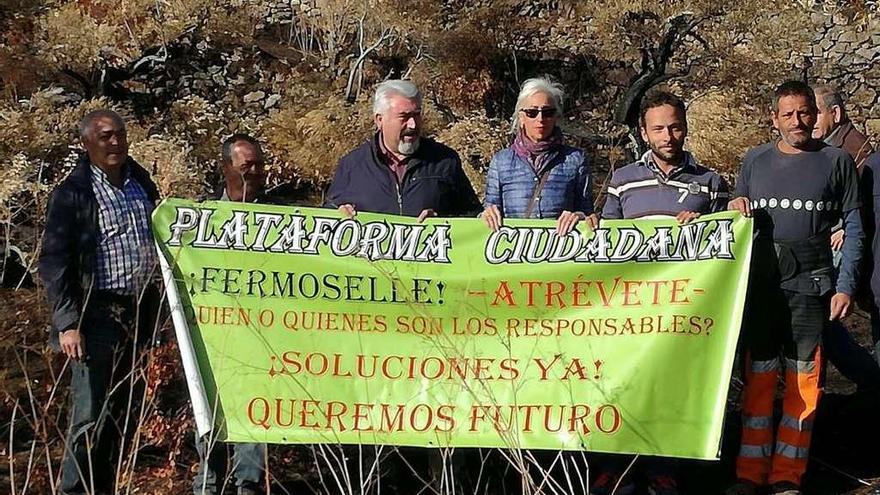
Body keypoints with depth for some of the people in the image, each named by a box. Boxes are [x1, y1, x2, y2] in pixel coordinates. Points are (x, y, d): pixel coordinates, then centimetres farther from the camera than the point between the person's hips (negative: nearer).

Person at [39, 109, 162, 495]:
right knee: (89, 418, -8)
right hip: (97, 315, -6)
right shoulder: (72, 194, -6)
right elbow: (54, 262, -10)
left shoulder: (142, 184, 11)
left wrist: (152, 310, 13)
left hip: (138, 313, 6)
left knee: (117, 414, 13)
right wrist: (67, 322, -19)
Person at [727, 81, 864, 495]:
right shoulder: (755, 160, 11)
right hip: (761, 282, 2)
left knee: (803, 382, 1)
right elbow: (738, 224, 19)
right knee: (758, 376, 5)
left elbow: (853, 228, 3)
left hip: (810, 286, -2)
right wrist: (735, 209, -4)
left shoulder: (836, 161, 4)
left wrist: (846, 287, -5)